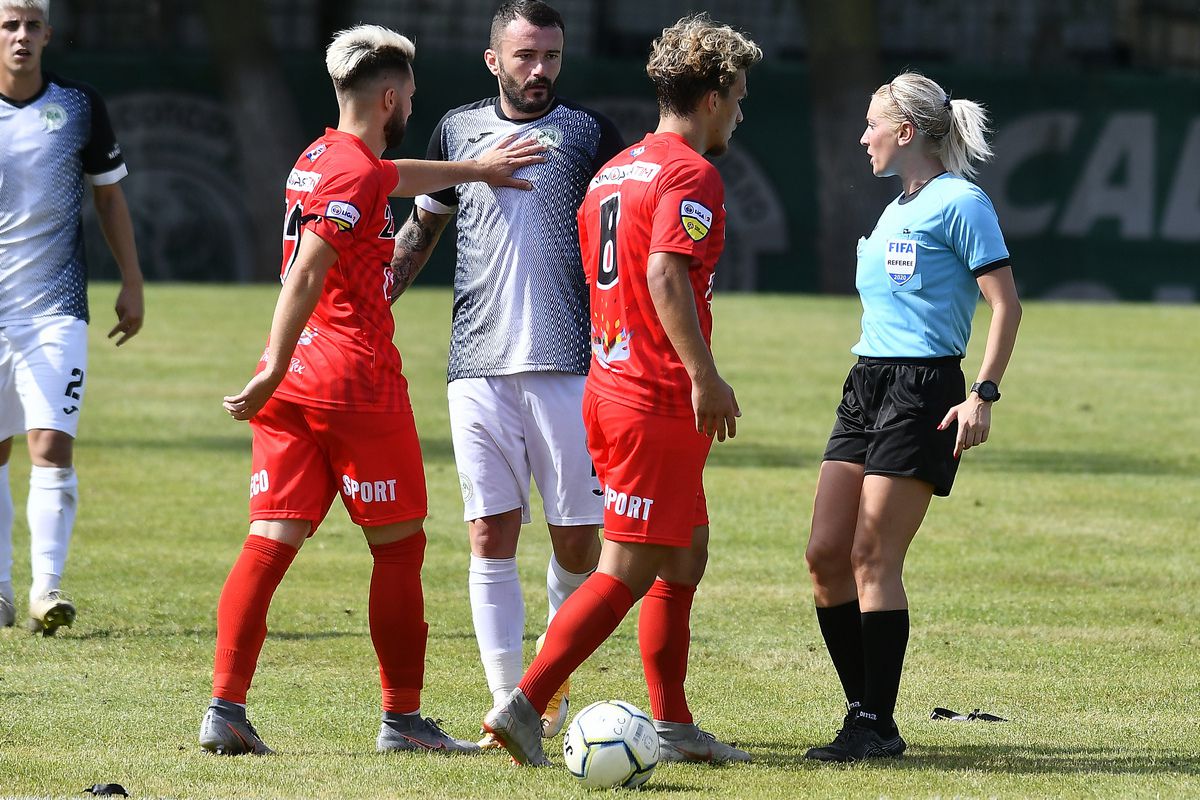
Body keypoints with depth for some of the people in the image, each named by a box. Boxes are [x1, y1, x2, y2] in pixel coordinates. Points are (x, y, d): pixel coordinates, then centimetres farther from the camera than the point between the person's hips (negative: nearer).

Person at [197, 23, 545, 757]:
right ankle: (403, 718, 8)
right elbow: (306, 275, -21)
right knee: (399, 547, 4)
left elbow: (395, 178, 37)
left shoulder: (320, 159, 16)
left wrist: (472, 168, 45)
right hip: (358, 382, -8)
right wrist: (274, 373, -25)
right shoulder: (355, 172, -12)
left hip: (294, 390, 8)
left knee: (273, 540, 1)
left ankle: (226, 708, -9)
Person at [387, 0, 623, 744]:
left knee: (578, 542, 0)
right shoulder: (458, 131, 12)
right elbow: (421, 231, 23)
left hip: (570, 367, -2)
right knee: (491, 538, -4)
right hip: (480, 368, 2)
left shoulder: (590, 133, 5)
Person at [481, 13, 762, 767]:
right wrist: (705, 373, -29)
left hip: (611, 386, 10)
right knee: (627, 571, -7)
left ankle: (674, 725, 19)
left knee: (685, 557, 17)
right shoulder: (691, 174, -13)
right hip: (659, 401, -10)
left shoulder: (613, 172, 16)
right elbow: (665, 274, -27)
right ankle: (525, 704, -12)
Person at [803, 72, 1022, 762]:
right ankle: (864, 711, 9)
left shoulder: (960, 202, -8)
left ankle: (878, 726, -7)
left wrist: (984, 395, -18)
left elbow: (1006, 305, -12)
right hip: (868, 386, 9)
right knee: (826, 554, 1)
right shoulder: (898, 207, 19)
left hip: (923, 390, -9)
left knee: (874, 559, -11)